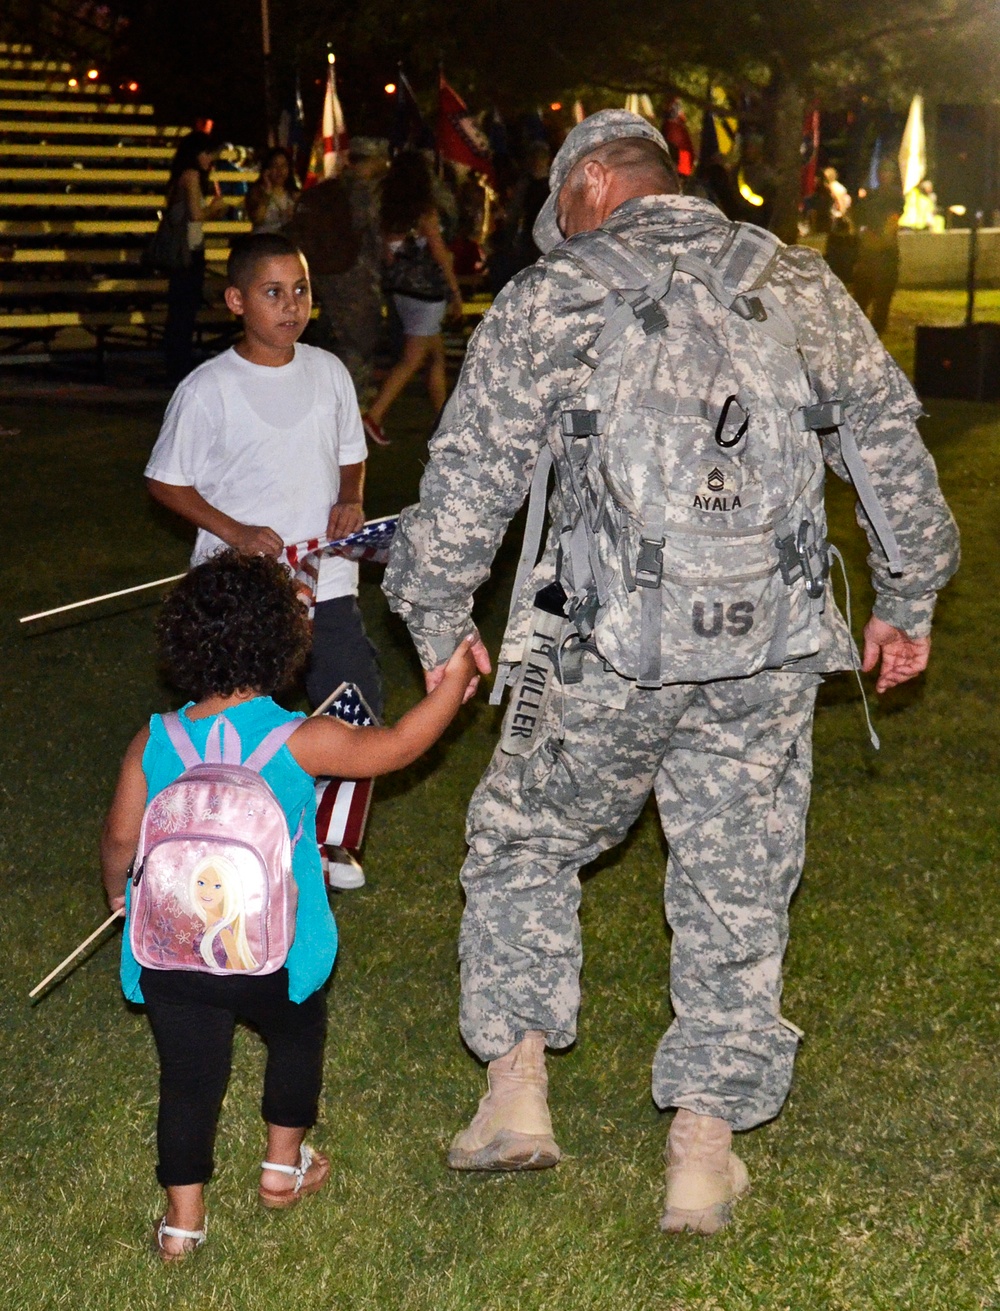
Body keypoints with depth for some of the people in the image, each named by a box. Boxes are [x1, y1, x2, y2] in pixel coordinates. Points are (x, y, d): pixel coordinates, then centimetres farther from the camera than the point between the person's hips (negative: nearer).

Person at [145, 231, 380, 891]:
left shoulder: (328, 372, 3)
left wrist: (351, 500, -4)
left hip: (327, 583, 3)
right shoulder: (208, 389, -9)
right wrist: (235, 531, -15)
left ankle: (334, 843, 22)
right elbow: (166, 482, -4)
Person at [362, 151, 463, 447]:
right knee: (413, 359, -6)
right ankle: (375, 415, -15)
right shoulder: (425, 211, -12)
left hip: (401, 286, 7)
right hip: (426, 288, -7)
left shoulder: (389, 211, 4)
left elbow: (388, 253, 8)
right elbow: (440, 253, -10)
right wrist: (456, 292, -2)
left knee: (436, 355, 16)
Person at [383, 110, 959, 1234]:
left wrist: (438, 623, 11)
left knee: (524, 844, 20)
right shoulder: (800, 285, 8)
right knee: (737, 891, 12)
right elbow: (892, 444, 13)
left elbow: (466, 480, -2)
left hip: (602, 657, -2)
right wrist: (907, 601, 23)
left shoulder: (550, 298, -2)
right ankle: (704, 1149, 18)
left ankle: (516, 1090, 21)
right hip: (768, 661, 3)